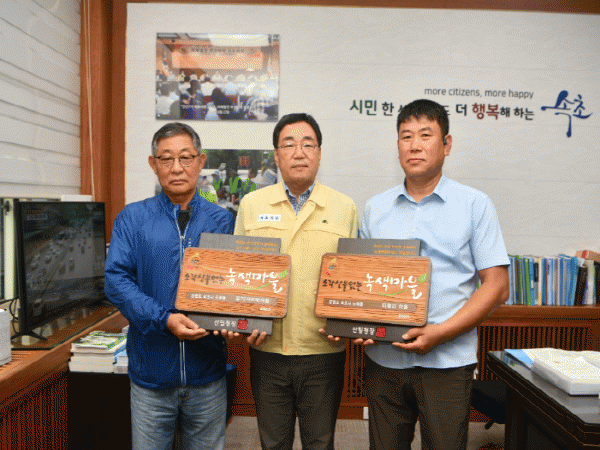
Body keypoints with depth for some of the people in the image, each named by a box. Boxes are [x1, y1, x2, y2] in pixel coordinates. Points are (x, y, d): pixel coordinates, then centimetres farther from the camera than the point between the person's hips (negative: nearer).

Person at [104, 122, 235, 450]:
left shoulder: (221, 221, 2)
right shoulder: (132, 218, -1)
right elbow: (116, 280, -10)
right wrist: (164, 319, -22)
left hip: (207, 372, 1)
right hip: (151, 370, -1)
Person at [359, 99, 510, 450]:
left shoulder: (475, 205, -1)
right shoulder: (375, 209, 8)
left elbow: (497, 286, -5)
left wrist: (440, 333, -15)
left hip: (447, 361, -2)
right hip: (383, 358, 3)